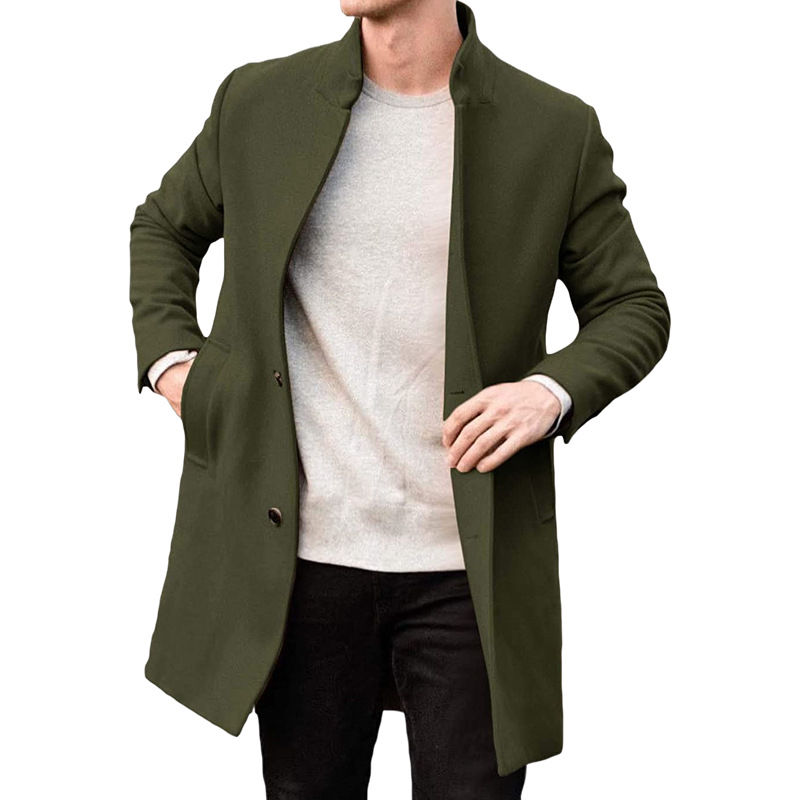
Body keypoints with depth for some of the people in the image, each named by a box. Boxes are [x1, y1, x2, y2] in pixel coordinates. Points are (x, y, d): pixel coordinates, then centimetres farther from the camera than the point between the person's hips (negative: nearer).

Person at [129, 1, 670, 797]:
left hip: (470, 567, -1)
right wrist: (170, 357, 5)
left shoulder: (556, 131, 0)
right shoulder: (259, 102, 5)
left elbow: (634, 307, 7)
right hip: (302, 556, 2)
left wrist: (552, 389, -13)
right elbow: (163, 227, 22)